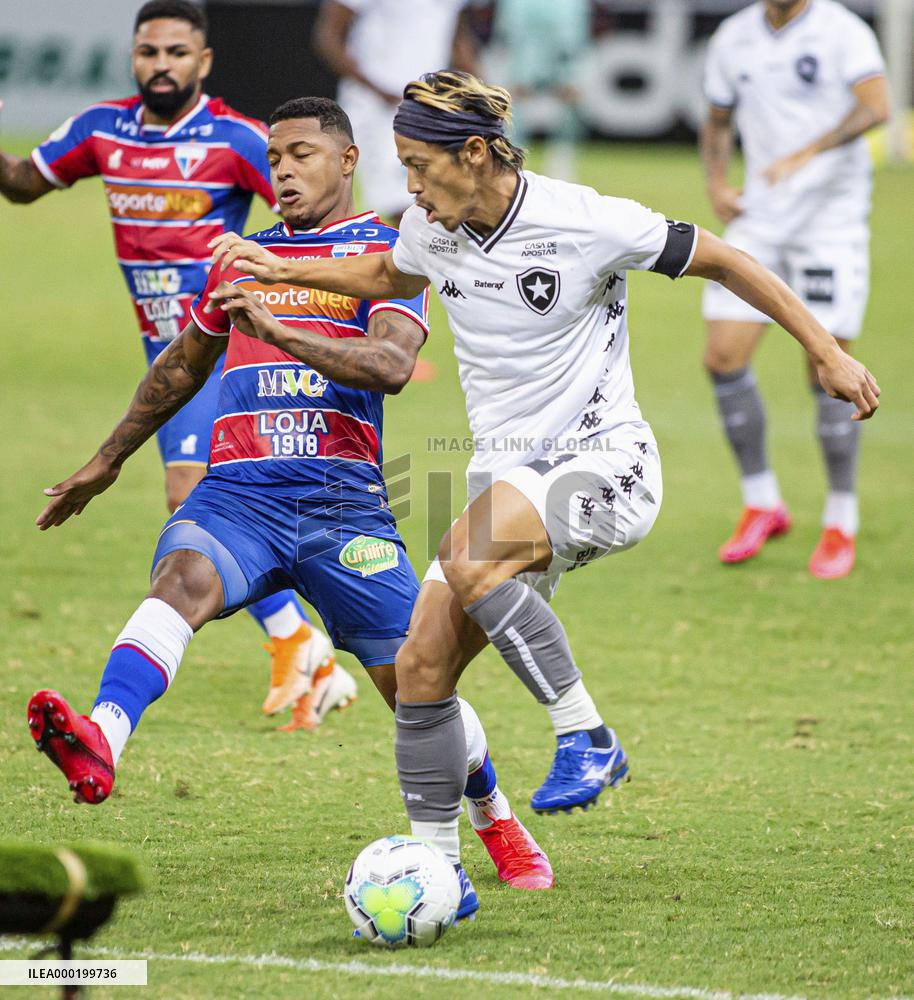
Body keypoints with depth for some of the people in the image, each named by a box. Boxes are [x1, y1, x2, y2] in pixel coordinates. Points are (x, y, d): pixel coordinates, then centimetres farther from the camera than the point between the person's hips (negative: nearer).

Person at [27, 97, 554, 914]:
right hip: (237, 492, 2)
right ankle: (99, 743, -57)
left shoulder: (385, 253, 6)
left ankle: (498, 825, 28)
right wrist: (109, 460, 40)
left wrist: (276, 329, -23)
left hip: (342, 495, -2)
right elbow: (182, 366, 36)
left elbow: (392, 365, -13)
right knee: (183, 578, -32)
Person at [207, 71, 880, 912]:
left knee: (471, 558, -35)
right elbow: (391, 276, 27)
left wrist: (827, 353, -4)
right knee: (421, 665, -5)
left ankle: (584, 737, -23)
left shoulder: (585, 224, -17)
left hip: (603, 465, -7)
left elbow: (719, 259, -5)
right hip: (509, 479, 7)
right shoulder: (433, 230, 2)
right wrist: (286, 271, 17)